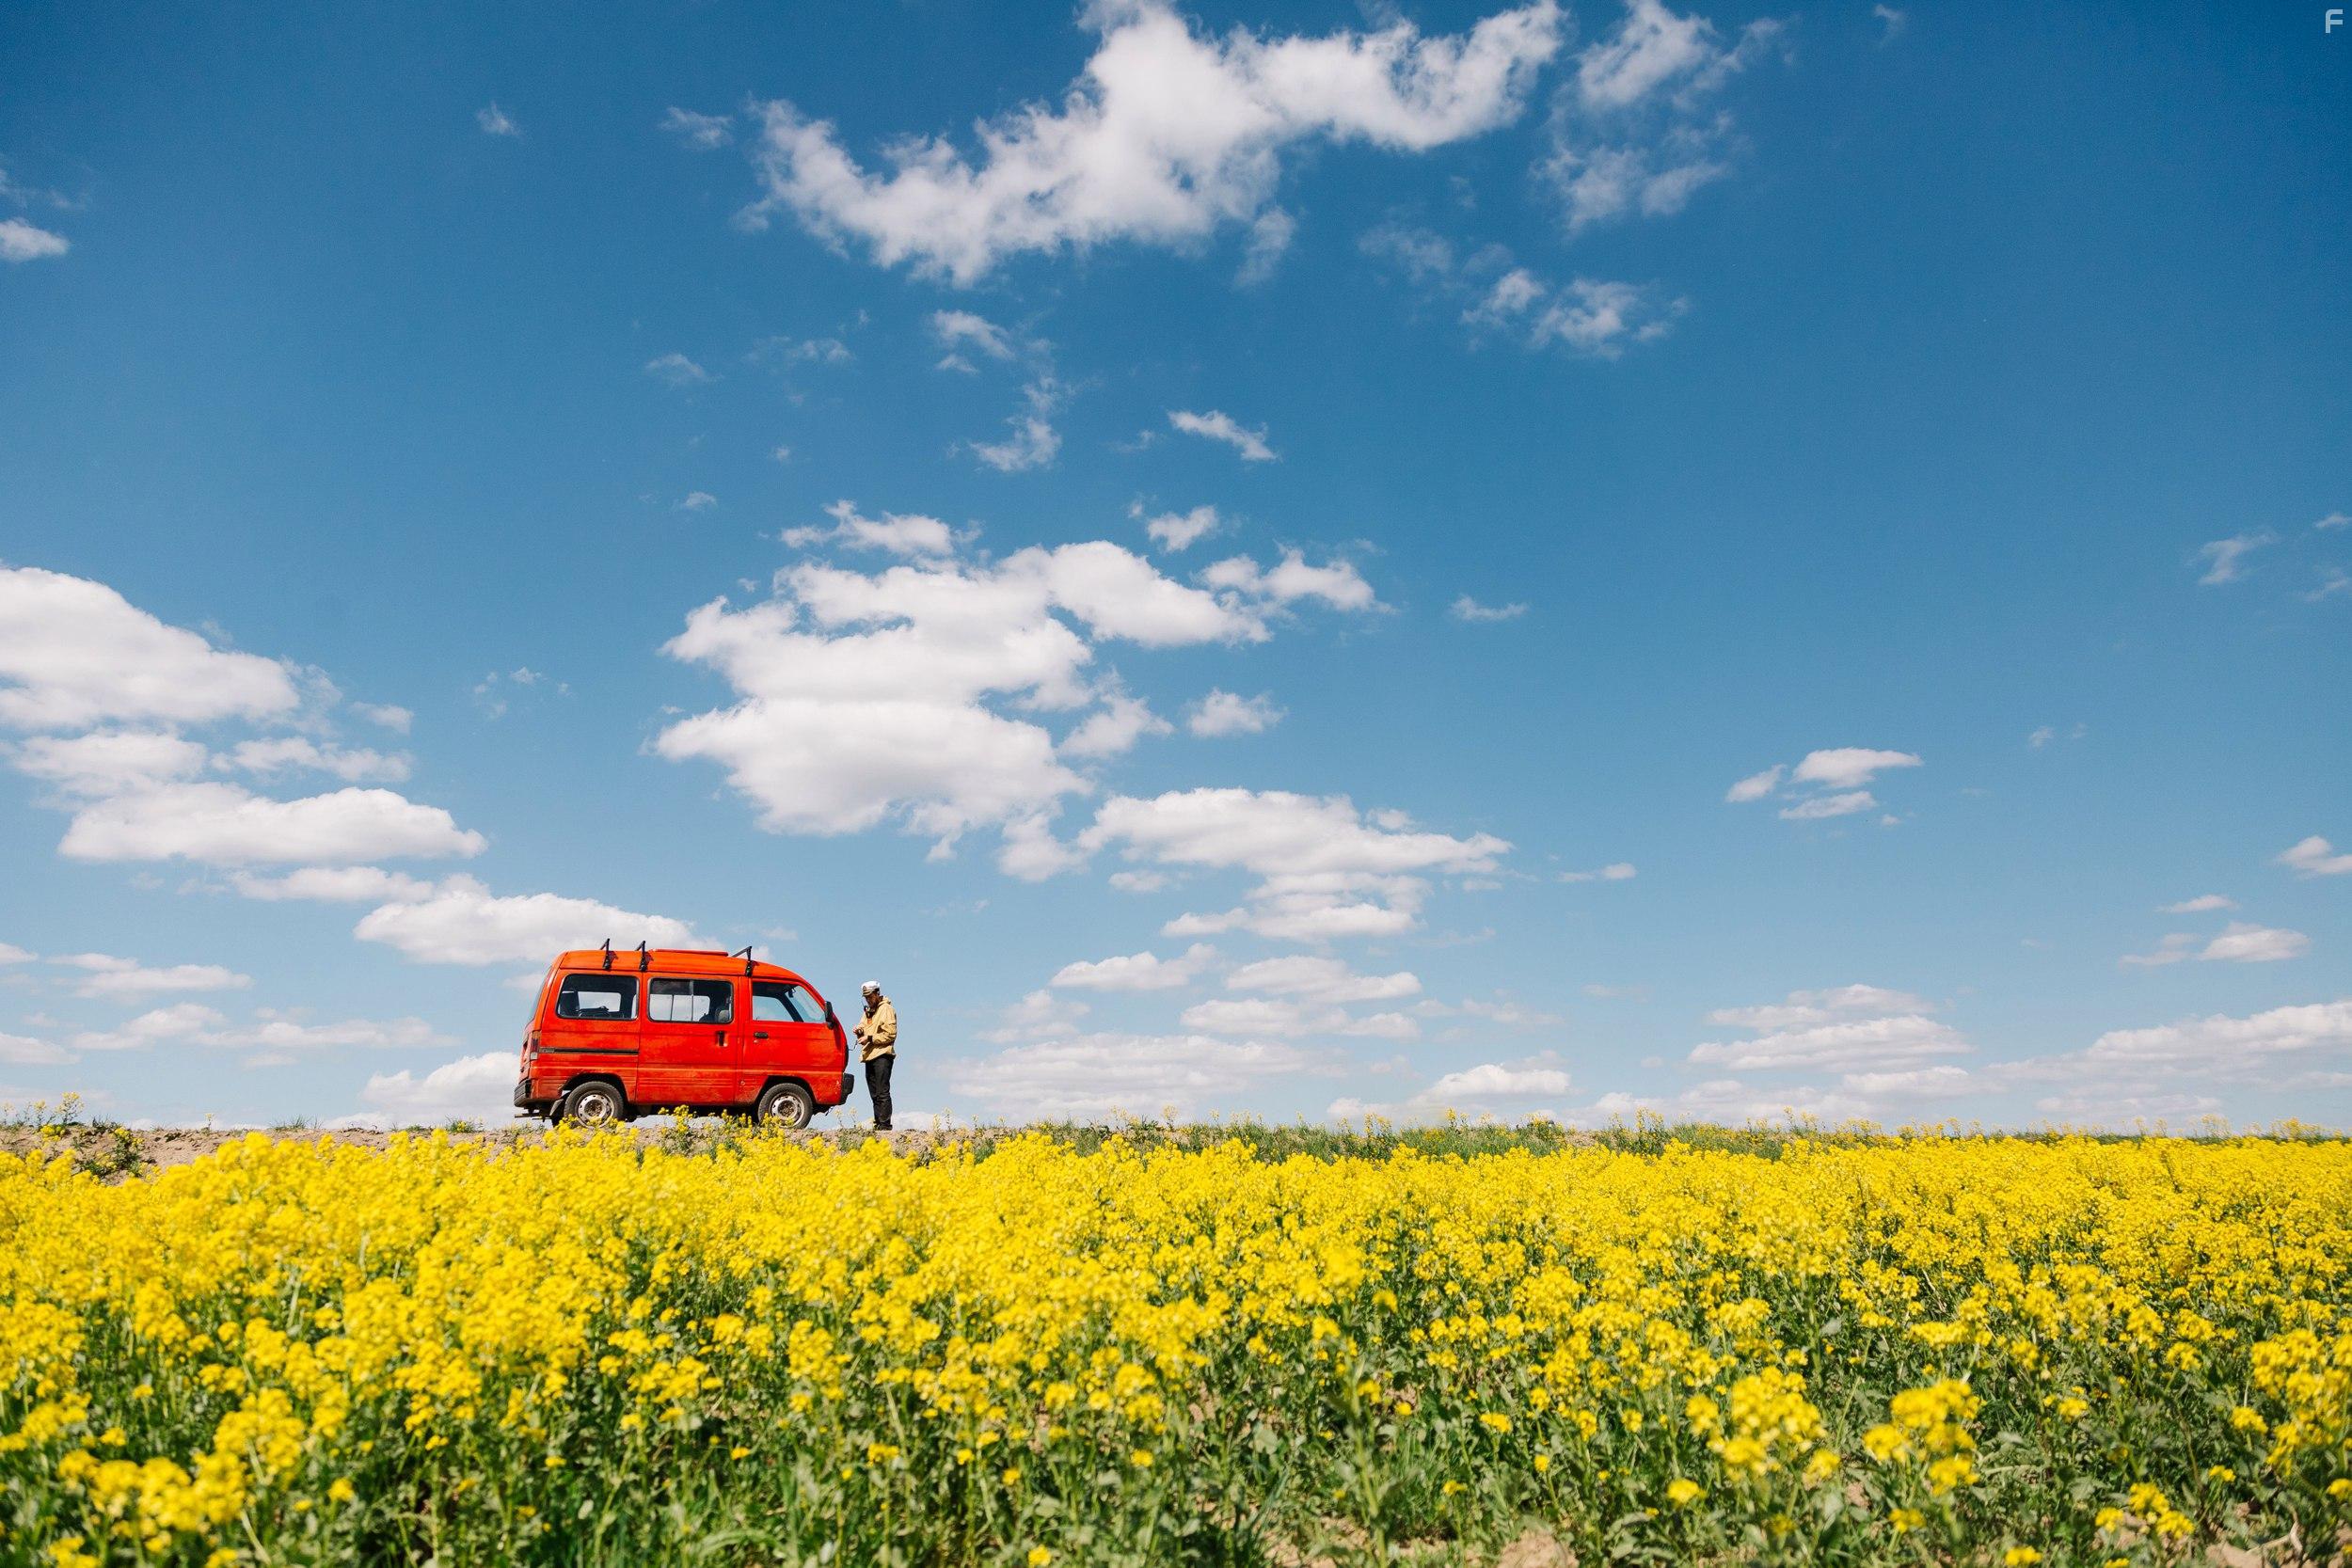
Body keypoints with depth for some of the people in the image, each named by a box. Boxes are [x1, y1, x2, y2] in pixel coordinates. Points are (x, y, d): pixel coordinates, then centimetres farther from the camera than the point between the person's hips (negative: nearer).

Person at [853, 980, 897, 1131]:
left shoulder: (887, 1009, -5)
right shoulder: (868, 1011, 22)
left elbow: (890, 1034, -12)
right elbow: (863, 1026, 25)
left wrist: (870, 1038, -17)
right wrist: (859, 1030, 1)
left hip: (882, 1056, -9)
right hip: (869, 1056, 9)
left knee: (882, 1092, -11)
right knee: (874, 1094, 10)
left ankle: (885, 1125, -13)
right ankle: (877, 1124, 14)